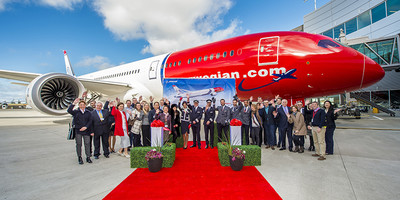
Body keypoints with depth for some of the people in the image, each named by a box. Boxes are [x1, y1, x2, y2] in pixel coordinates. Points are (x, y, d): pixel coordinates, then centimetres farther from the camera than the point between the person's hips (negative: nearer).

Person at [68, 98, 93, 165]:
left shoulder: (88, 113, 7)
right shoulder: (76, 112, 4)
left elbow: (90, 121, 3)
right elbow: (69, 110, -16)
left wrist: (86, 127, -11)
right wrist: (74, 103, -22)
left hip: (86, 131, 1)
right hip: (78, 131, -1)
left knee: (87, 144, 2)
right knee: (79, 144, 5)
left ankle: (88, 157, 12)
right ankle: (80, 158, 18)